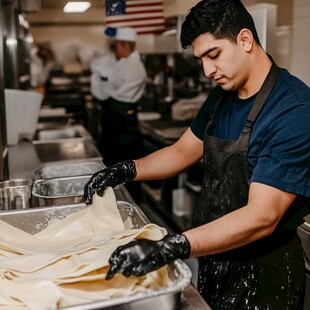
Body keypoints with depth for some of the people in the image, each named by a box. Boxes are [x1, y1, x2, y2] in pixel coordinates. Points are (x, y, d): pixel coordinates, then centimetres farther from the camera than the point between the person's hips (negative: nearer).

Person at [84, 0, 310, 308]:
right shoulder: (222, 96, 2)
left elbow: (262, 217, -30)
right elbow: (184, 150, 10)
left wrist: (169, 248, -39)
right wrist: (125, 171, -5)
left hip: (262, 273, -6)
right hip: (213, 255, 7)